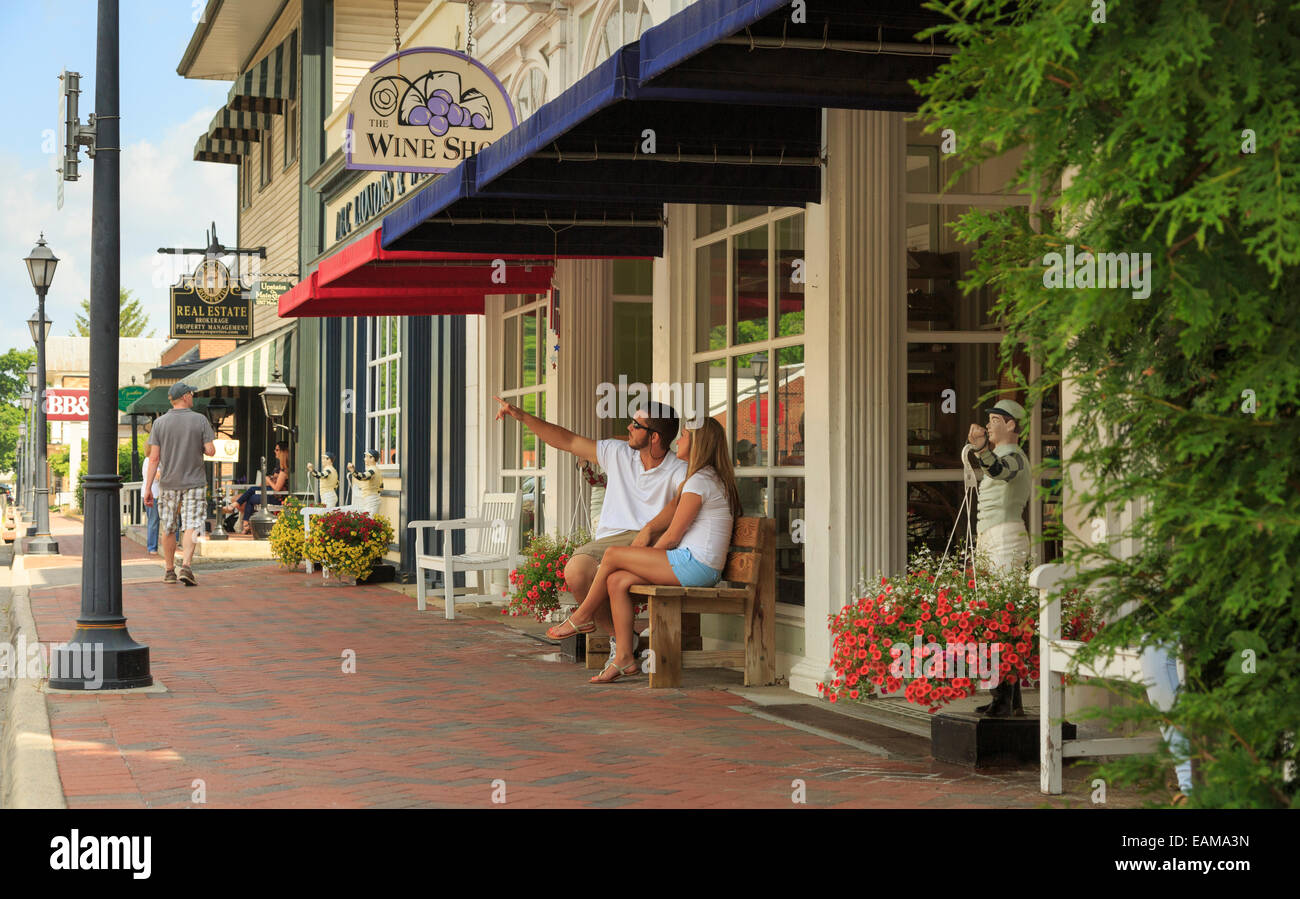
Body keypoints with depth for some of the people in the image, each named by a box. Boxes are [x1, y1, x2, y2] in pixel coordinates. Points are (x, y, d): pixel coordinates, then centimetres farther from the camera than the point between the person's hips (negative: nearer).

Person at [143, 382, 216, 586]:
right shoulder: (200, 420, -5)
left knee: (169, 529, 12)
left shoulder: (160, 423, -2)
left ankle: (169, 571, 19)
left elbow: (154, 457, -5)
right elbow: (211, 451, -8)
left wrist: (148, 488, -3)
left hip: (169, 483, 2)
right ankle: (186, 565, -20)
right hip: (194, 482, -2)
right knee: (191, 526, -3)